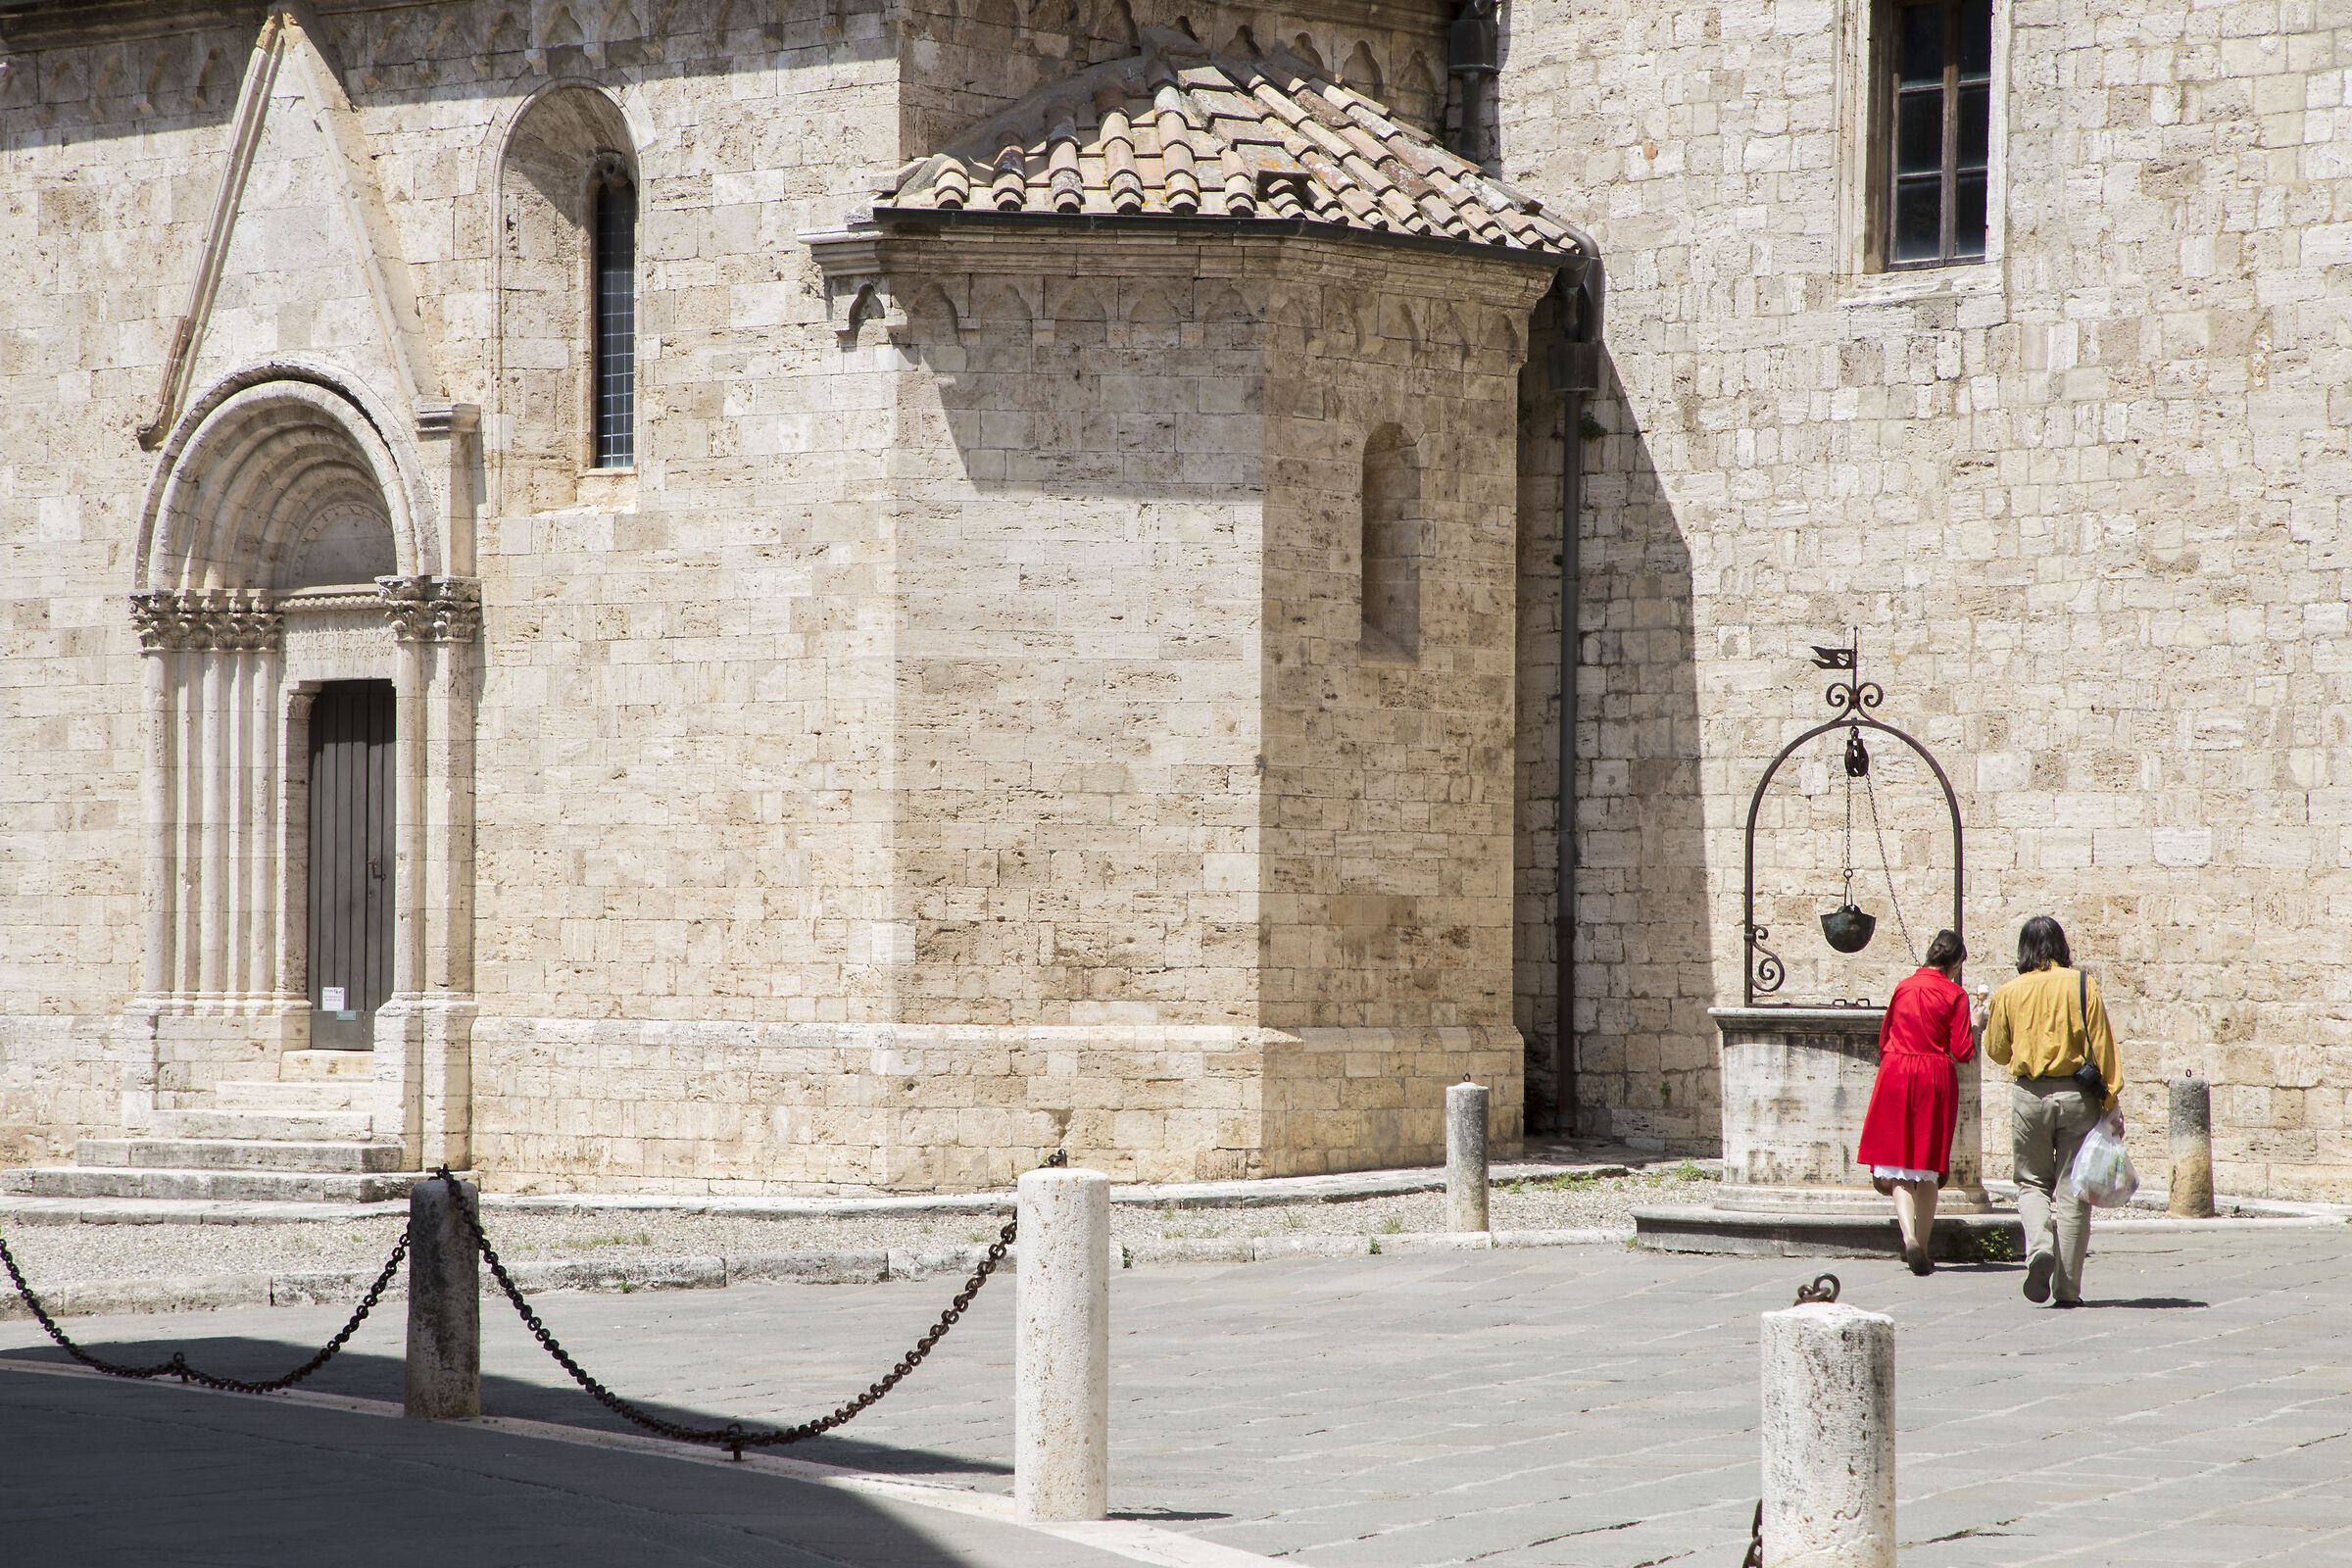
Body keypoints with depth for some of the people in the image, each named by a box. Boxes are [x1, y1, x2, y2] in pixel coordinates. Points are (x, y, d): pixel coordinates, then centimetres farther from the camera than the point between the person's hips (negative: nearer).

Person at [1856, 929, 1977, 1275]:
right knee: (1928, 1168, 9)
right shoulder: (1954, 994, -4)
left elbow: (1884, 1039, 16)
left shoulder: (1903, 988, 8)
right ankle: (1924, 1245, 11)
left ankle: (1909, 1237, -22)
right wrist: (1975, 1025, 9)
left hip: (1895, 1074, 2)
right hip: (1935, 1078, -2)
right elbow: (1962, 1051, -8)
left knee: (1899, 1169, 0)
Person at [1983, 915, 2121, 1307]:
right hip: (2076, 1096, 0)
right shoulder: (2081, 985, -2)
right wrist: (2109, 1099, 0)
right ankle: (2068, 1287, 5)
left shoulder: (2009, 992, 1)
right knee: (2072, 1192, 6)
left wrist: (1988, 1022, 30)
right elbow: (2100, 1044, -4)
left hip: (2029, 1096, 1)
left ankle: (2039, 1246, -15)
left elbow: (1998, 1051, 11)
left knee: (2032, 1182, 15)